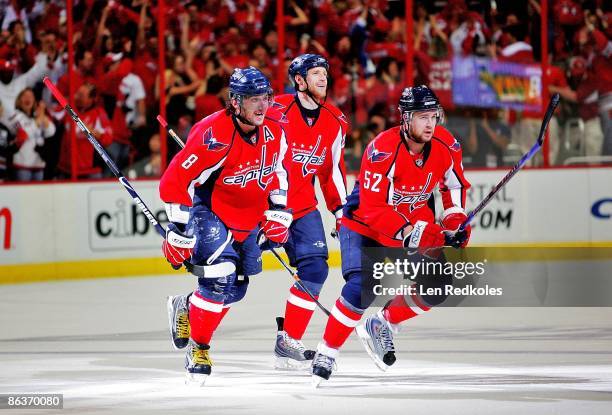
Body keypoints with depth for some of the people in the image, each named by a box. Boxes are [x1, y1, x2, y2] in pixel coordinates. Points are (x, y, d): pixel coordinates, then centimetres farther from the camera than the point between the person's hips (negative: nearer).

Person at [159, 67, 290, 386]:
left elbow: (276, 172, 14)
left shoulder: (274, 133, -7)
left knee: (235, 288, 13)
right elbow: (174, 183, -27)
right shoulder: (213, 136, -29)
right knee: (220, 283, -21)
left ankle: (185, 309, 39)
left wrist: (277, 213, 10)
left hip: (247, 222, 7)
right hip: (209, 214, -7)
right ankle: (198, 347, -5)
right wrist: (179, 233, -24)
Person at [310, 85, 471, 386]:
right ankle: (326, 355, -13)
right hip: (365, 224, -6)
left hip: (417, 223, 6)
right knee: (362, 286, -25)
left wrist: (455, 220, -7)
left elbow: (455, 185, 8)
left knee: (437, 288, -4)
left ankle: (381, 325, 18)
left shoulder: (445, 146, -12)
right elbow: (372, 208, -30)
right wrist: (409, 232, -38)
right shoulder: (382, 150, -30)